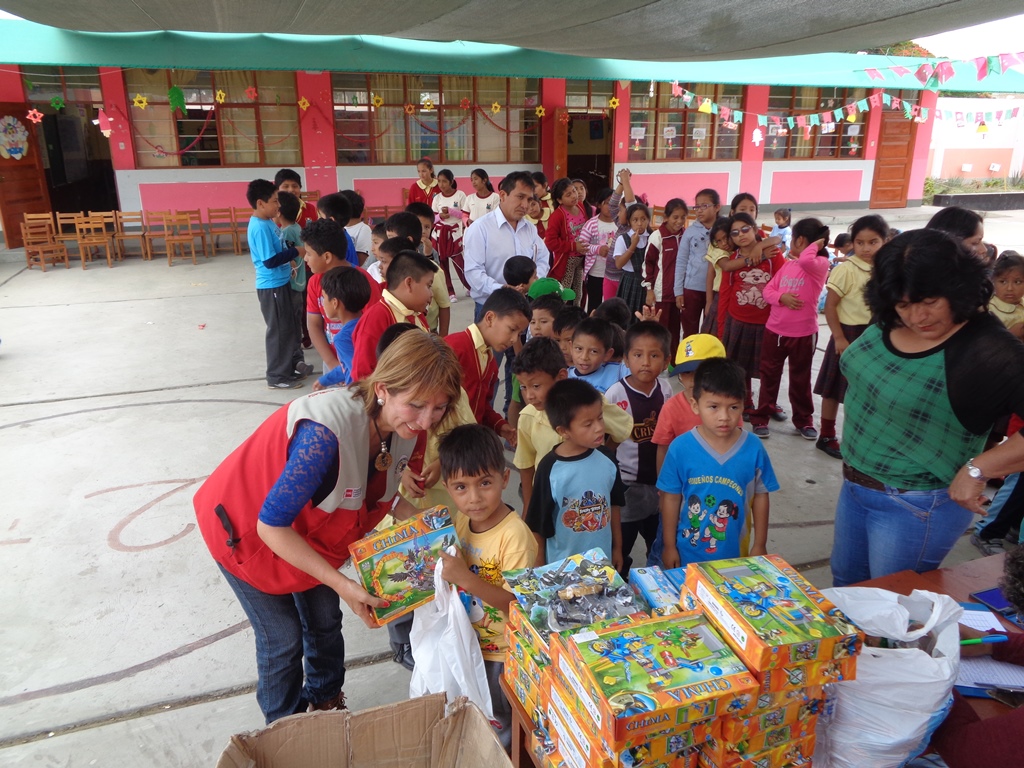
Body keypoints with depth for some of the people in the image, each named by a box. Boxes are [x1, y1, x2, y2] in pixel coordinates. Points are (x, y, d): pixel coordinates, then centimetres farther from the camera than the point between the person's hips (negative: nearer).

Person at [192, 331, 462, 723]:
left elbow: (379, 493, -1)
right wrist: (343, 584, -35)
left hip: (307, 527, 6)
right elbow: (271, 525, -35)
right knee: (284, 639, 5)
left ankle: (326, 703, 44)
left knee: (325, 621, 17)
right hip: (244, 526, -6)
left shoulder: (405, 428, -19)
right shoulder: (328, 431, -43)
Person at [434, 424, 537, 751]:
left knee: (497, 726, 14)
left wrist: (466, 580, -39)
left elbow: (518, 603, -28)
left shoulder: (514, 534, -29)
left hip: (500, 653, -7)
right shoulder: (459, 520, -6)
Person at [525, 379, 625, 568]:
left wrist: (617, 547, 11)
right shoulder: (549, 469, -21)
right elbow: (538, 526, -11)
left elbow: (613, 505, 5)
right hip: (562, 567, -4)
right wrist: (540, 569, -4)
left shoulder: (606, 458, -9)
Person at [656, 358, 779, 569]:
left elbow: (760, 496, 0)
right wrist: (669, 546, 0)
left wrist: (760, 545, 5)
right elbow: (671, 497, -6)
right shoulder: (680, 448, -16)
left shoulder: (754, 449, -12)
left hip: (734, 556, 1)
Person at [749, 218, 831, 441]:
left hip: (803, 333, -5)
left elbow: (806, 260, -34)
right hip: (774, 330, 5)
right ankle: (761, 418, 19)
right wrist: (781, 297, -15)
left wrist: (816, 245, -14)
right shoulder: (787, 265, 9)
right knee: (769, 376, 10)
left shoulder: (820, 264, -9)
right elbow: (767, 290, 6)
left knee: (800, 379, 10)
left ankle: (804, 420, 26)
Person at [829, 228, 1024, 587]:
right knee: (845, 584, 24)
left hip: (916, 506, -7)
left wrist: (978, 469, -28)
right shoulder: (888, 323, -4)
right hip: (855, 486, 7)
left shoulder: (988, 352, -25)